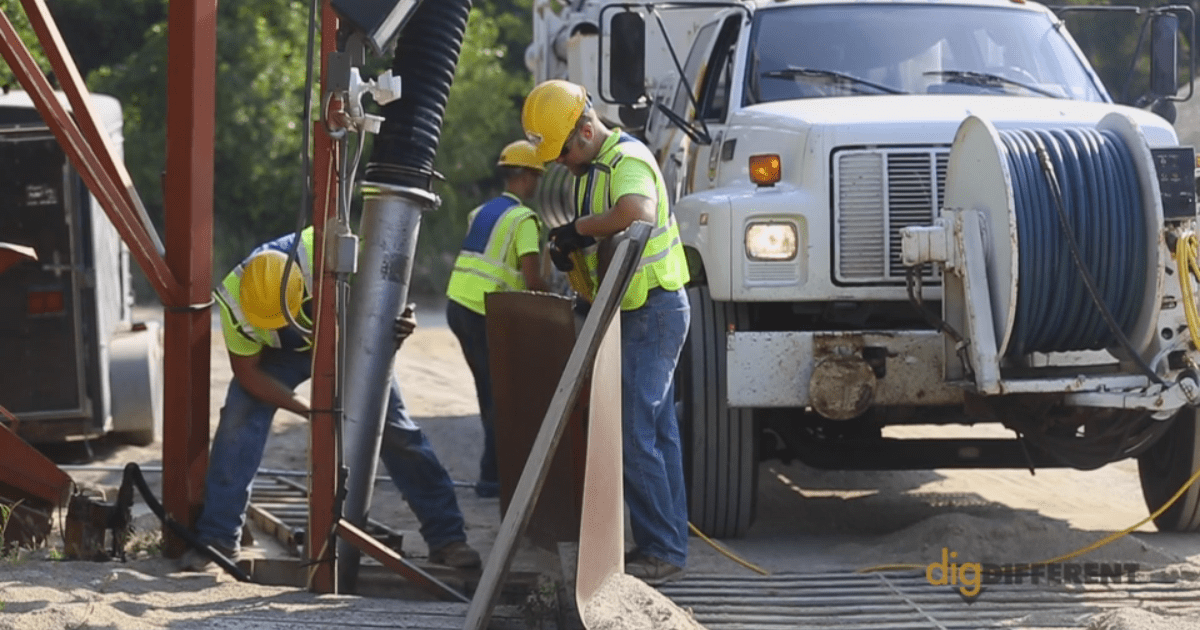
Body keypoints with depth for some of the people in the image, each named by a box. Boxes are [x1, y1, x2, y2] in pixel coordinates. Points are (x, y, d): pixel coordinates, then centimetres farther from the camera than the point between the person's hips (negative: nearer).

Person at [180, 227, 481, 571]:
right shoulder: (233, 300, -32)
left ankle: (447, 538, 6)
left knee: (395, 428, -4)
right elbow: (248, 373, -19)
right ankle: (218, 539, -10)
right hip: (282, 354, 0)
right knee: (238, 420, -20)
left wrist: (401, 320, -39)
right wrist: (310, 410, -26)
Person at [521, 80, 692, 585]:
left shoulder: (627, 160, -18)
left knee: (631, 433, -13)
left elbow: (637, 213, -40)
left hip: (652, 310, -11)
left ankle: (661, 551, -11)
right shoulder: (593, 166, 15)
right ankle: (670, 546, 18)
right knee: (657, 431, 13)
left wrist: (578, 228, -26)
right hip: (636, 314, 11)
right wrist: (566, 245, 2)